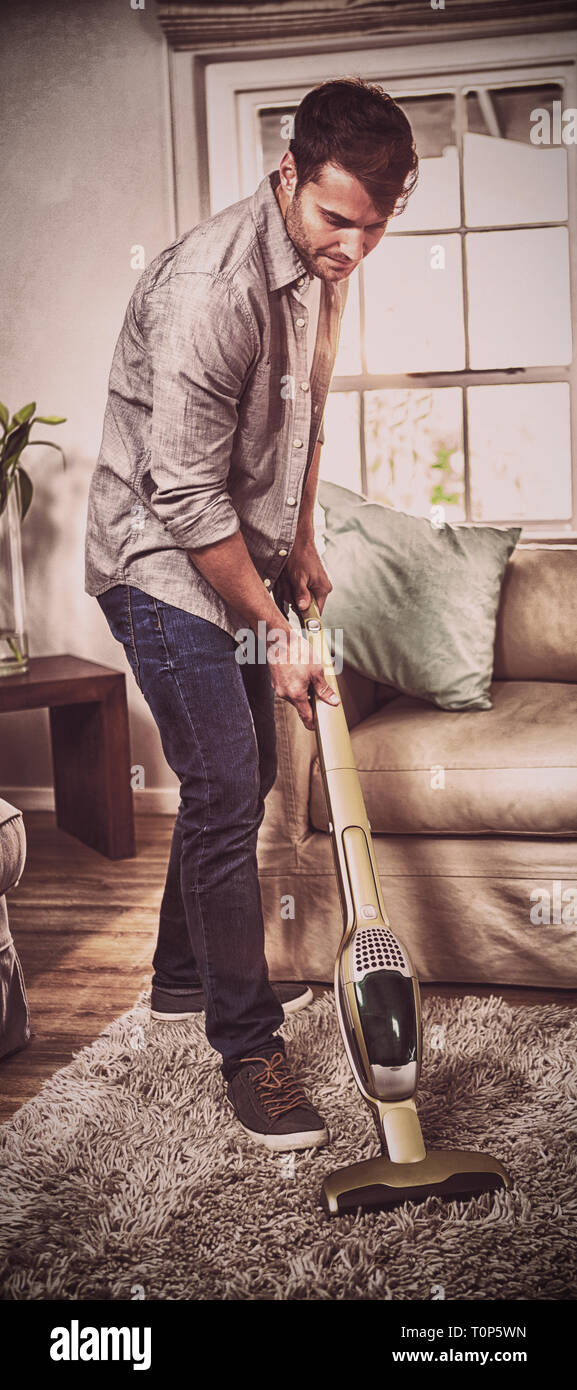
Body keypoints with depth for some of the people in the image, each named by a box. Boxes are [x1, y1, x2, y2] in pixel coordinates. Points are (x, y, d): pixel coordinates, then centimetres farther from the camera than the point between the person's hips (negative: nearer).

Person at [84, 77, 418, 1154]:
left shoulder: (320, 266, 2)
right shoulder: (211, 287, -28)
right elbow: (185, 498, -27)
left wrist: (300, 542, 18)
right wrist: (277, 631, -20)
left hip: (238, 555, 9)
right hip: (163, 568, -9)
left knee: (238, 778, 17)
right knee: (225, 795, -10)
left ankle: (187, 975, 35)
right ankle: (249, 1047, 3)